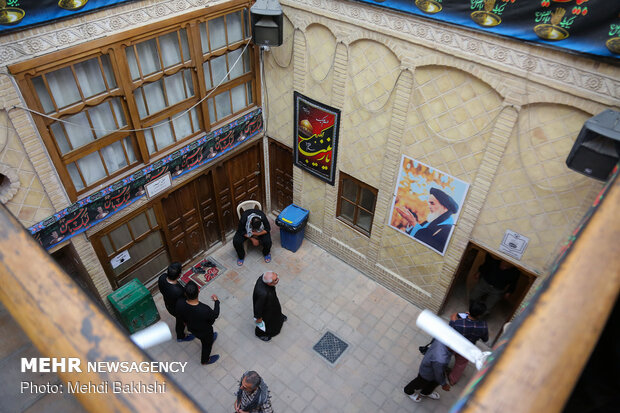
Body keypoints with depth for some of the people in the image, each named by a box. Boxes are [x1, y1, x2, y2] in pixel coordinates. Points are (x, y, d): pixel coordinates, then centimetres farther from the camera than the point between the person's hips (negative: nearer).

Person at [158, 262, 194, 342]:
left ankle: (177, 328, 69)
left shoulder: (162, 278, -29)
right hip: (177, 310, -6)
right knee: (181, 322, 28)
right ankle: (181, 337, 59)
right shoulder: (179, 292, -48)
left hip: (168, 305, 6)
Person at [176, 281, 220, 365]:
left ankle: (210, 339, 69)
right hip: (204, 332, -4)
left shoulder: (179, 304, -33)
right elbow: (215, 315, -21)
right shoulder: (205, 310, -45)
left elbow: (182, 317, -10)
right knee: (207, 345, 31)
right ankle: (205, 360, 58)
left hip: (191, 328, 4)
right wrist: (216, 301, -7)